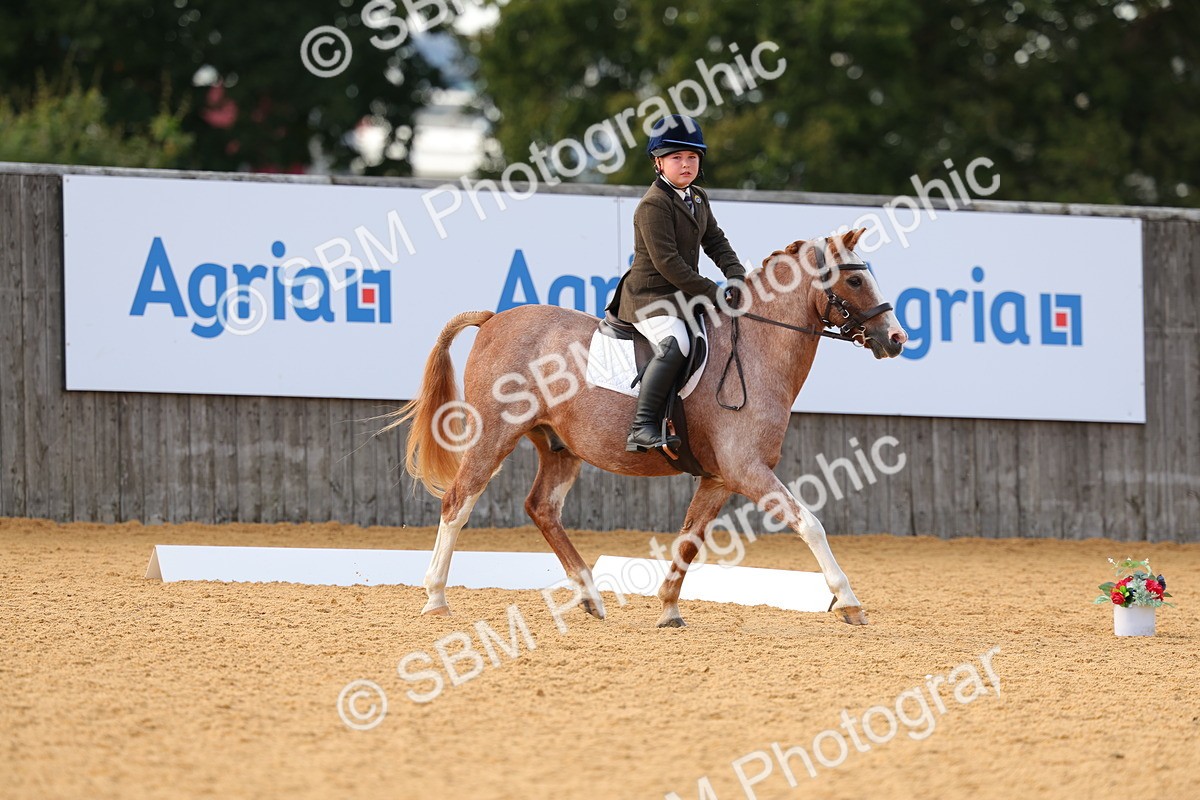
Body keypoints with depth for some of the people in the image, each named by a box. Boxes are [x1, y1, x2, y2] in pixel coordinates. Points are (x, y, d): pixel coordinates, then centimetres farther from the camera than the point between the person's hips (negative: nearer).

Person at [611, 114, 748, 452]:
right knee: (675, 343, -35)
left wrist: (736, 277, -3)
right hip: (650, 297, -10)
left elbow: (716, 242, 17)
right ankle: (642, 428, -39)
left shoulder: (698, 199, 13)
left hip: (685, 296, 10)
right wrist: (712, 292, -21)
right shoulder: (654, 205, -17)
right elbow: (667, 262, -23)